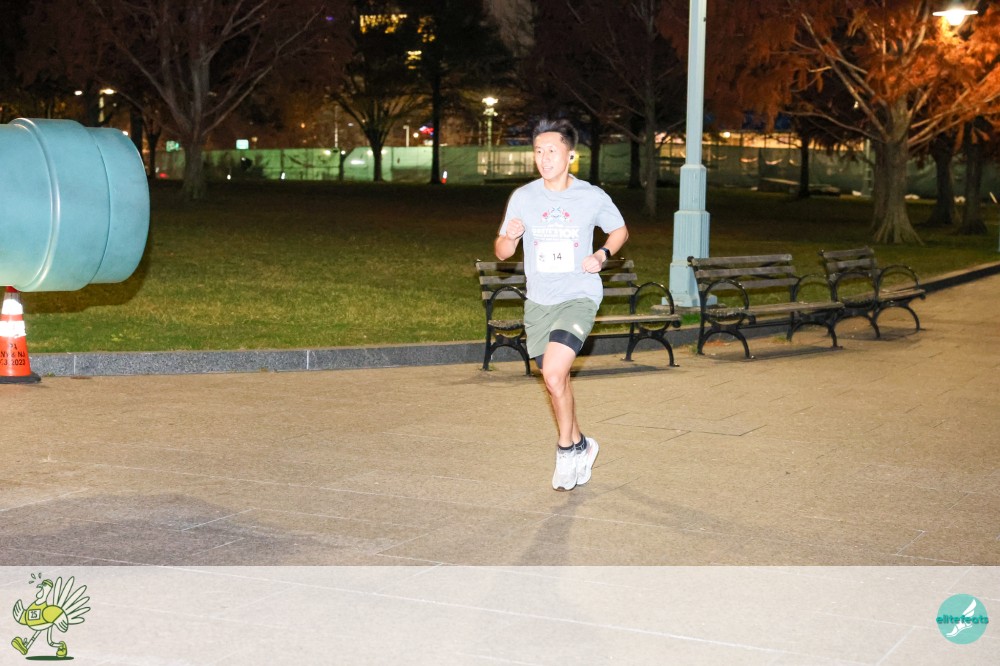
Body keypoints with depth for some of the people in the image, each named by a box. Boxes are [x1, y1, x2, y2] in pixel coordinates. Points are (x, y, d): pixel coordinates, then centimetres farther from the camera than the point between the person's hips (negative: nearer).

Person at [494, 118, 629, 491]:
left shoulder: (593, 198, -6)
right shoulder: (522, 198, -3)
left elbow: (619, 230, 13)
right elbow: (501, 253, 2)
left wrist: (603, 255, -7)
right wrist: (510, 237, -21)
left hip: (579, 297, -4)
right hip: (539, 302, 4)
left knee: (554, 373, -22)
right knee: (555, 381, 14)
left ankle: (567, 449, -2)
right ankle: (581, 447, 37)